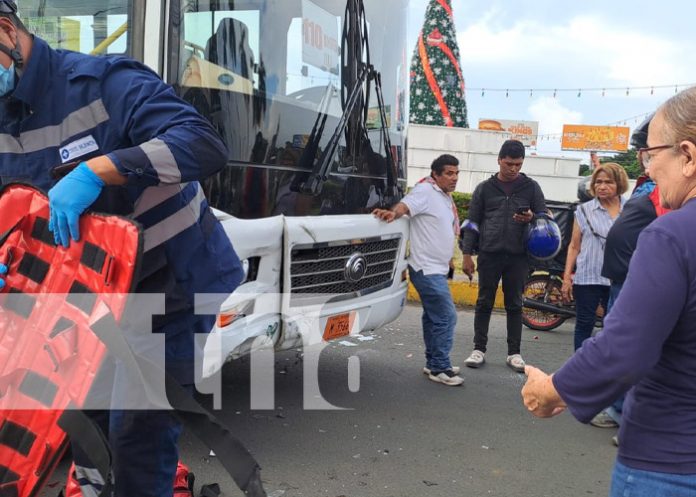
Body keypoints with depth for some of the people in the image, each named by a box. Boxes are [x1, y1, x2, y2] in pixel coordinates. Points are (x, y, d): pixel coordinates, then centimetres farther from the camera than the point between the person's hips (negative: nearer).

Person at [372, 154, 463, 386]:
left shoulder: (446, 198, 16)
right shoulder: (425, 191, -12)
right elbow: (406, 204, -30)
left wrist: (447, 260, 22)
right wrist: (393, 213, -51)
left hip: (437, 269, 10)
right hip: (427, 269, -10)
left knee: (434, 317, 16)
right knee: (446, 317, -10)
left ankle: (434, 363, 27)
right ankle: (440, 368, -1)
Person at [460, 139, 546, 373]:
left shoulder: (531, 187, 8)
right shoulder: (485, 188, 7)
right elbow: (472, 223, 7)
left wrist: (531, 219, -12)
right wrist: (467, 254, 0)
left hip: (518, 256, 0)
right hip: (489, 254, 0)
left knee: (514, 305, 7)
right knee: (484, 303, 5)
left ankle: (514, 353, 15)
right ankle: (479, 349, 14)